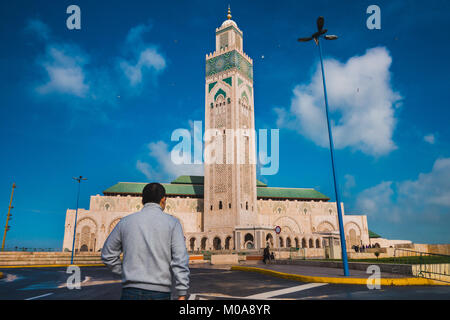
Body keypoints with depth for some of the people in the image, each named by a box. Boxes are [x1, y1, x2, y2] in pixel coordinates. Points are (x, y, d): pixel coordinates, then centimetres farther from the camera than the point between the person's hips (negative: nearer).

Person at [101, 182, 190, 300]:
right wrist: (182, 294, -7)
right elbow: (180, 260, -9)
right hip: (159, 291, -1)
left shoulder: (125, 221, 6)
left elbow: (108, 255, 15)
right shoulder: (172, 222, -2)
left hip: (131, 290, 2)